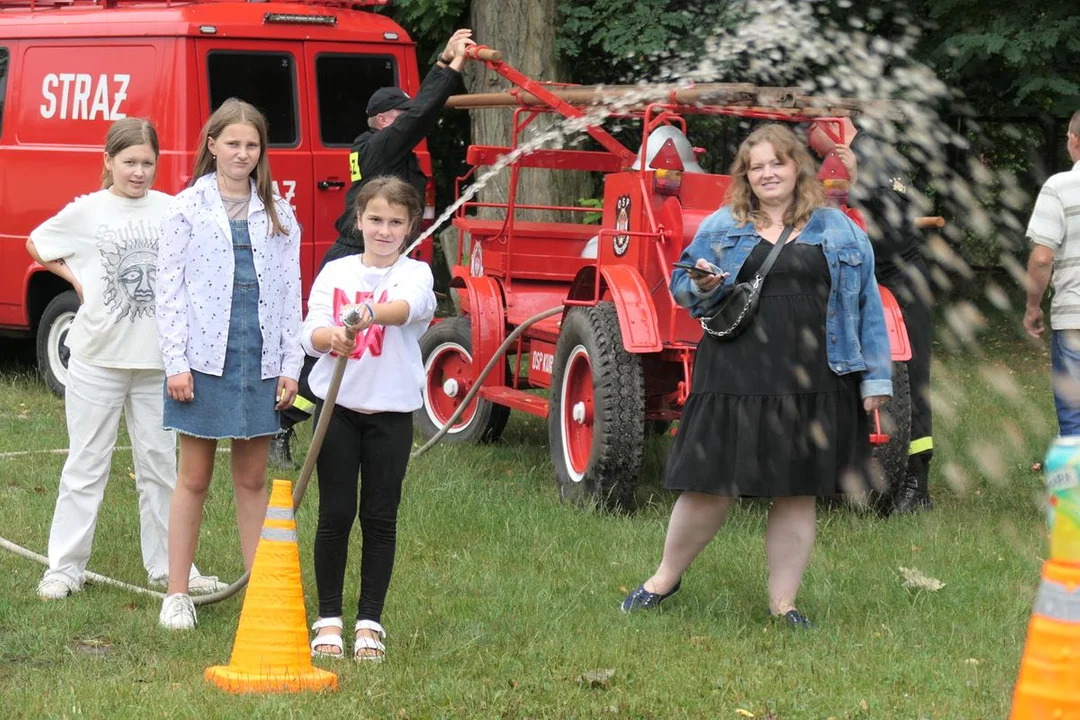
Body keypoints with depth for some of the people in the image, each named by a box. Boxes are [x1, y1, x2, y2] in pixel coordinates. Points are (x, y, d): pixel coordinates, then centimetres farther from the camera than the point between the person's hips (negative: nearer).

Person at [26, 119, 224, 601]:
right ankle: (64, 568, 8)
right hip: (98, 357, -1)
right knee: (86, 464, 4)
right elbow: (36, 245, 14)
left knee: (162, 465, 8)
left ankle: (168, 566, 17)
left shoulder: (172, 211, 1)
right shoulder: (86, 211, 0)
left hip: (158, 360, 1)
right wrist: (77, 280, 3)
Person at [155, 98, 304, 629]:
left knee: (252, 480, 9)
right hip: (205, 357, -2)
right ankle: (177, 594, 9)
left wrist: (290, 364, 3)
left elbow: (290, 291, 9)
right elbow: (170, 289, -1)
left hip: (261, 358, 2)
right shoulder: (187, 208, 1)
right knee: (195, 478, 4)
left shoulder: (278, 214, 9)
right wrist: (176, 362, -8)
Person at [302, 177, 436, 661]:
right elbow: (310, 334, -5)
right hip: (337, 406, 1)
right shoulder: (335, 272, 5)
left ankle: (370, 622, 12)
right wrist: (332, 337, -29)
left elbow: (407, 307, -25)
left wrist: (370, 314, -46)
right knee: (335, 514, 2)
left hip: (391, 411, -1)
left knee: (380, 518, 3)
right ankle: (329, 619, 12)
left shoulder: (415, 273, -1)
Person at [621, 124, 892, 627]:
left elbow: (866, 304, 10)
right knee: (710, 485, 1)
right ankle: (665, 578, 21)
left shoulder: (839, 231, 9)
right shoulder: (721, 226, 9)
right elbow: (681, 287, 13)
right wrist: (703, 287, -11)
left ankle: (783, 602, 15)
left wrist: (874, 377, 5)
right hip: (735, 376, 0)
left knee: (797, 492, 5)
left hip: (811, 385, 0)